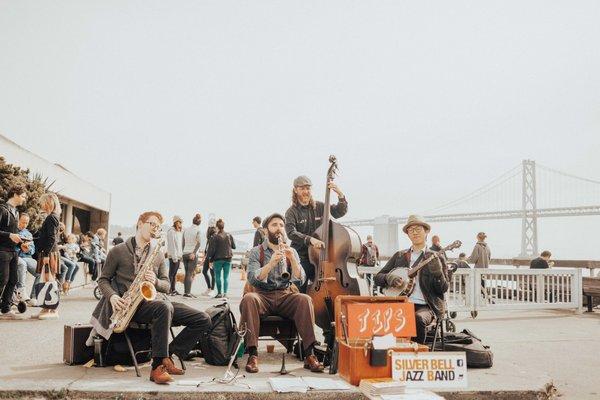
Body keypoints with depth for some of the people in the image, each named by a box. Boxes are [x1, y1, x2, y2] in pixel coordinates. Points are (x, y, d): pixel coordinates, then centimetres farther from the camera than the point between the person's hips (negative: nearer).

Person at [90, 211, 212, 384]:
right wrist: (112, 296, -11)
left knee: (203, 319, -12)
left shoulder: (158, 254, 18)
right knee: (164, 308, -40)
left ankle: (167, 355, -7)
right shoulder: (118, 251, 7)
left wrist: (156, 282, -9)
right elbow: (103, 279, 10)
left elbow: (166, 285, 15)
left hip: (157, 300, 5)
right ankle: (158, 366, -34)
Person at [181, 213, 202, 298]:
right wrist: (194, 253, -22)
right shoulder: (198, 230, -6)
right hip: (193, 254, -5)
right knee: (191, 274, -3)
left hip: (185, 254, 5)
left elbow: (183, 243, 14)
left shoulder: (186, 229, 9)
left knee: (187, 274, 11)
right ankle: (188, 292, -8)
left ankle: (185, 292, 10)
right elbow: (198, 243, -19)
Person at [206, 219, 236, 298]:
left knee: (218, 276, 7)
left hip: (218, 259, -3)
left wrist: (210, 259, 0)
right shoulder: (229, 236, 2)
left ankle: (219, 293, 8)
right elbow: (234, 246, 11)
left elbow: (212, 249, -10)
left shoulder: (215, 237, -9)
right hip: (228, 259, 3)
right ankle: (225, 293, 1)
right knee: (226, 277, 5)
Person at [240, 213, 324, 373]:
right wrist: (271, 263, -26)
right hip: (263, 296, -1)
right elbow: (252, 279, -11)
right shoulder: (257, 251, 6)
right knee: (249, 299, -34)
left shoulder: (291, 252, 12)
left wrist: (292, 259, -17)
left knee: (305, 299, -29)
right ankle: (252, 354, -31)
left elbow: (299, 281, -1)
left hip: (285, 296, 2)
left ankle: (309, 354, -28)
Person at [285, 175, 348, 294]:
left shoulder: (319, 207, 8)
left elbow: (340, 212, 4)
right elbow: (291, 233, -19)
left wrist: (340, 195, -14)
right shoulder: (292, 212, -4)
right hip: (301, 259, -3)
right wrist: (310, 239, -33)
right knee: (300, 293, -3)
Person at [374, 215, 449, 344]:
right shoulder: (399, 256, 16)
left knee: (418, 318, -34)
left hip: (425, 306, -2)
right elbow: (378, 278, 14)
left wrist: (437, 273, -17)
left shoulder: (437, 259, 9)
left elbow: (443, 289, 1)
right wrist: (389, 278, -8)